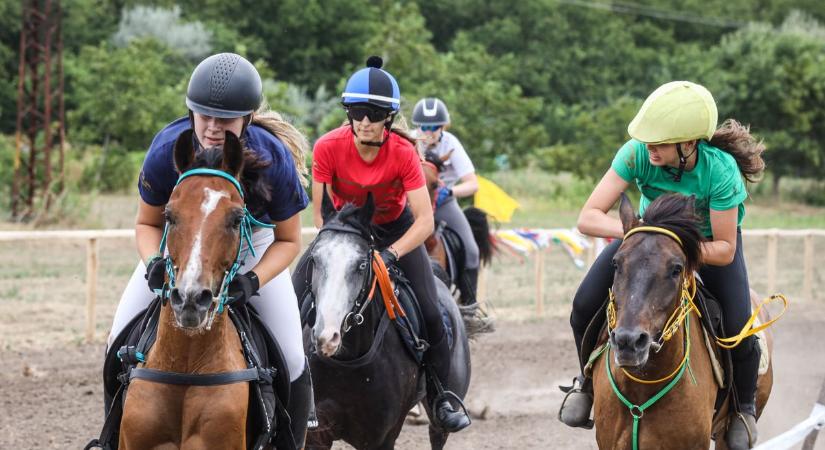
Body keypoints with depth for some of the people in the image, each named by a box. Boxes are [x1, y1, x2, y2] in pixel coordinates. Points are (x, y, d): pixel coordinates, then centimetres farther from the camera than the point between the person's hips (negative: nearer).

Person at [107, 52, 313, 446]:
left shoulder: (275, 159, -33)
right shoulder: (167, 150, -31)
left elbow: (288, 240, -17)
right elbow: (147, 223, -13)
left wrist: (253, 280, -35)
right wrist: (153, 263, -34)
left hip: (250, 246, -1)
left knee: (291, 359, -9)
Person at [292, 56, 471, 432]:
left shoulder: (403, 153, -28)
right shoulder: (328, 147, -26)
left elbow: (425, 221, -28)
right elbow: (320, 211, -17)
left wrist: (391, 254, -41)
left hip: (396, 228, -1)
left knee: (429, 310, -12)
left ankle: (439, 396, 8)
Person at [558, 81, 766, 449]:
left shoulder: (721, 171, -38)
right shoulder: (638, 153, -33)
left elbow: (724, 250, -27)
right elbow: (588, 218, -32)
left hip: (709, 241, -2)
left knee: (739, 332, -18)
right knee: (585, 304, -12)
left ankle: (745, 405, 15)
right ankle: (589, 382, 18)